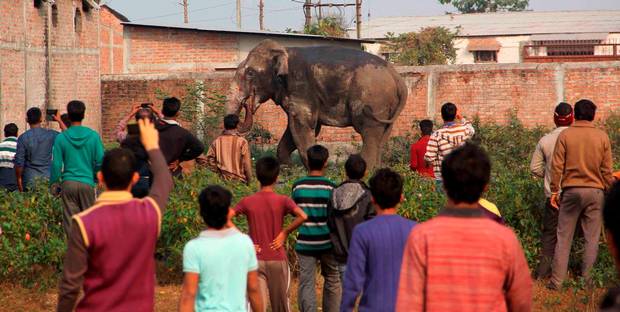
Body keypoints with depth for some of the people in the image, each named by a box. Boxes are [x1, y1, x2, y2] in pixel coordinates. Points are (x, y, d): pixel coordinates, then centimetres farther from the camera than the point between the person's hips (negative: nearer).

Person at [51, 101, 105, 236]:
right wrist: (96, 179, 16)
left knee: (70, 222, 4)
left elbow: (56, 164, -2)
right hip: (87, 183, 0)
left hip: (68, 183, 0)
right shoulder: (93, 136, -3)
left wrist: (54, 183, 9)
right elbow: (100, 161, -1)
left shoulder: (61, 138, -3)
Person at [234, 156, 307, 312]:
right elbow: (303, 216, -22)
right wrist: (285, 232, -9)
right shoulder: (283, 201, -7)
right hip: (277, 259, 0)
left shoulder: (247, 202, -2)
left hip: (255, 260, 1)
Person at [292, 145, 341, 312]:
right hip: (327, 242, -1)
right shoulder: (330, 187, -8)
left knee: (306, 284, 2)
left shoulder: (297, 186, -3)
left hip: (305, 243, 1)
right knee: (332, 282, 15)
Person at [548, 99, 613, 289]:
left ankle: (557, 282, 4)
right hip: (595, 191, 0)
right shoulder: (602, 137, 0)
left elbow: (557, 166, -3)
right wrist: (609, 192, 12)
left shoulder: (565, 135, -3)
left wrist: (554, 190, 5)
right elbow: (606, 170, 3)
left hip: (571, 191, 0)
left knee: (564, 238, 5)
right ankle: (587, 280, 8)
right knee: (592, 239, 7)